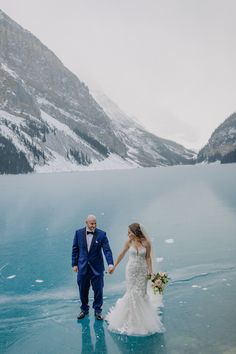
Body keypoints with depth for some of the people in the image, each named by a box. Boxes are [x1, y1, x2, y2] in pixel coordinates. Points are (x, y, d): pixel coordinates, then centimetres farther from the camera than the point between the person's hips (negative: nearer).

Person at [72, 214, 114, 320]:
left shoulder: (101, 234, -9)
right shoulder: (79, 233, -2)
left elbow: (107, 250, -14)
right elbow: (75, 249, 4)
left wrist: (110, 263, -27)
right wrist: (74, 264, 1)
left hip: (97, 267, -1)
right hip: (82, 267, 1)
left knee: (98, 289, 6)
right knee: (83, 290, 13)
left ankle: (97, 310, 25)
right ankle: (84, 309, 33)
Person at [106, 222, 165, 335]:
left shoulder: (146, 242, -12)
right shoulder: (129, 242, -7)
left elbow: (148, 257, -3)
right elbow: (122, 254, 5)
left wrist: (150, 271, -9)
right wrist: (114, 266, 12)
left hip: (142, 270, -1)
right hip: (131, 270, 1)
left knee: (141, 293, 8)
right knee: (131, 292, 4)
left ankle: (142, 317, 31)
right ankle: (130, 317, 23)